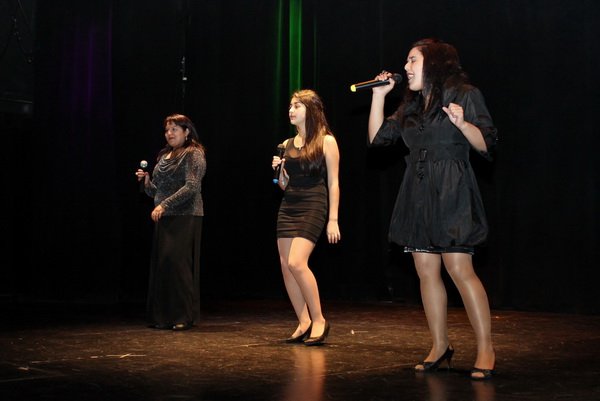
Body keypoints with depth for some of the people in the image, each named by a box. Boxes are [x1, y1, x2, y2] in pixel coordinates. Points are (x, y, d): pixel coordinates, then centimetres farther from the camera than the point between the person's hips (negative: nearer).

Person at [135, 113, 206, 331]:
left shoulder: (193, 154, -4)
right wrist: (146, 181, 4)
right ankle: (165, 316, 11)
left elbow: (191, 187, -16)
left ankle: (184, 317, -2)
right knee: (161, 265, 4)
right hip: (164, 219, 7)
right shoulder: (164, 156, 19)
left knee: (178, 264, -10)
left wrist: (164, 205, -20)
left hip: (185, 217, -7)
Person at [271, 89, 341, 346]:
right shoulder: (287, 144, 14)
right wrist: (278, 169, -1)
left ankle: (319, 320, -6)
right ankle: (304, 323, 11)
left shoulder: (326, 141, -2)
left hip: (312, 206, -7)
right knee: (285, 265, 1)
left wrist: (333, 219, -10)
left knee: (296, 262, -19)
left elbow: (333, 183, -5)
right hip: (288, 206, 7)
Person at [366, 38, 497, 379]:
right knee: (427, 271, 5)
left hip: (452, 194, -7)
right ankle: (440, 347, 15)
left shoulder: (465, 95, -1)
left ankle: (486, 349, -4)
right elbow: (378, 137, 13)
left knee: (459, 269, -12)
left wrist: (462, 123, -23)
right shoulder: (411, 106, 18)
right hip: (418, 195, 7)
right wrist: (379, 95, 10)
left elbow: (487, 143, -6)